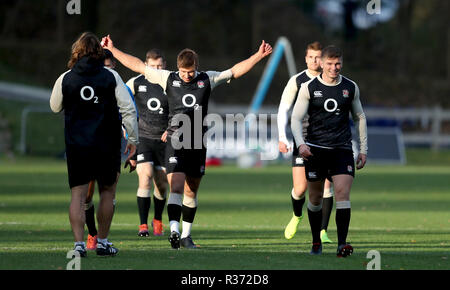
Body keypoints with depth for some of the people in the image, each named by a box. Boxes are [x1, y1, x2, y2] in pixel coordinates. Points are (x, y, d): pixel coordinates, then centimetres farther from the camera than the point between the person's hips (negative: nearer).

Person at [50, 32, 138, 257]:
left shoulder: (65, 79, -1)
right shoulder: (110, 76, -3)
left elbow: (55, 107, 15)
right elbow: (128, 109, -5)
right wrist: (133, 139, 2)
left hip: (76, 145, 0)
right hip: (107, 145, 0)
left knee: (78, 195, 2)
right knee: (107, 192, 15)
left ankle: (79, 244, -11)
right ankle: (102, 243, 18)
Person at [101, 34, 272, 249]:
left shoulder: (207, 80, 5)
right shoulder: (168, 79, 3)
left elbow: (235, 71, 10)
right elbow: (137, 65, 7)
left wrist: (259, 55, 4)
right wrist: (112, 49, 8)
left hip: (197, 143, 2)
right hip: (175, 142, -2)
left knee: (191, 191, 9)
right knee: (176, 188, -17)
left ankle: (186, 235, 19)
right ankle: (174, 230, -26)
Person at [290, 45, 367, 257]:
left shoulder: (350, 87, 7)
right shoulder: (309, 88, 0)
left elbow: (359, 118, 17)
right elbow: (296, 118, -3)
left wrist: (363, 149, 14)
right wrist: (300, 143, -19)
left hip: (342, 149, 0)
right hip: (315, 149, 0)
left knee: (342, 192, -15)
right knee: (315, 197, 5)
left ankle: (342, 244, -18)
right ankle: (316, 243, 21)